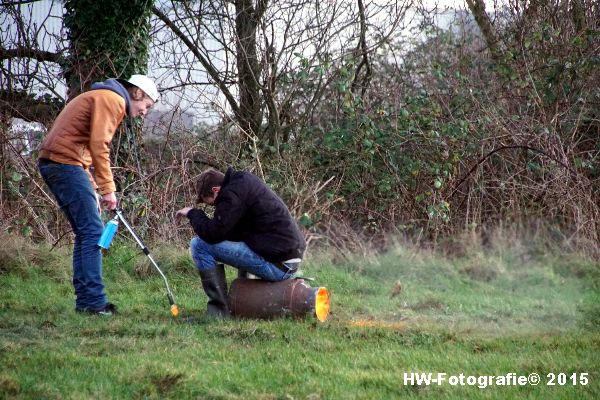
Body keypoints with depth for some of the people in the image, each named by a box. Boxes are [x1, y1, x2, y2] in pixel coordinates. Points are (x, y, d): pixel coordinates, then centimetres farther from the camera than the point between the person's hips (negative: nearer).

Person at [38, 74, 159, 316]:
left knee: (85, 232, 11)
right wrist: (108, 189, -14)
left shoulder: (102, 98, 26)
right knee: (93, 231, -10)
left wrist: (92, 186, 15)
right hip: (65, 162, -10)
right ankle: (93, 302, -12)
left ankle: (84, 300, 11)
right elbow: (98, 145, -16)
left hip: (51, 163, 10)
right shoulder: (113, 99, -5)